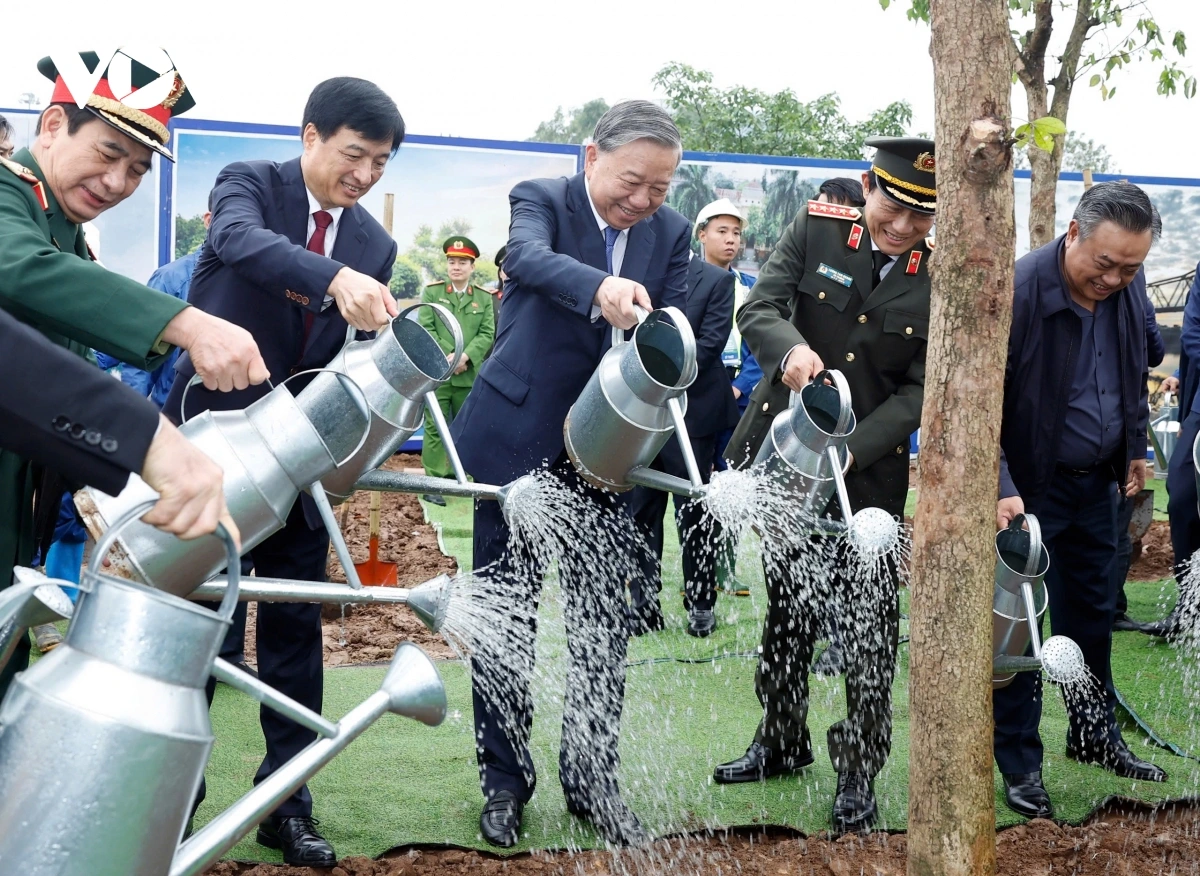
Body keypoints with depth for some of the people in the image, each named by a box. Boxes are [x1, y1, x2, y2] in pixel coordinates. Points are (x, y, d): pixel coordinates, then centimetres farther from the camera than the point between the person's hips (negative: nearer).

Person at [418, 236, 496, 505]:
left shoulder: (484, 298, 9)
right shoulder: (431, 292, 4)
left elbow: (487, 333, 1)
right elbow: (425, 329, -4)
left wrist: (465, 356, -15)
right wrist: (446, 357, -15)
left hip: (470, 375, 3)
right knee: (435, 429, -2)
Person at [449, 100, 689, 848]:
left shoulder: (671, 232, 2)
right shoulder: (542, 199, -9)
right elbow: (527, 257, -32)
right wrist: (599, 288, -53)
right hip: (516, 437, -3)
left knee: (604, 618, 5)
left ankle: (591, 778, 21)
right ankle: (504, 781, 18)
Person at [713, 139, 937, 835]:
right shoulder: (816, 231, -5)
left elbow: (919, 390, -9)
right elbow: (758, 309, -11)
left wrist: (850, 451, -22)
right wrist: (792, 348, -35)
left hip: (869, 471, -2)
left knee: (870, 621, -1)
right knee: (788, 605, 16)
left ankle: (860, 770, 15)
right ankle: (783, 742, 34)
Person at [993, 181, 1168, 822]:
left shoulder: (1128, 288, -3)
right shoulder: (1017, 290, -24)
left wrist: (1135, 449, 15)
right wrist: (1001, 489, -31)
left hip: (1096, 482, 6)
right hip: (1029, 487, -6)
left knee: (1092, 613, 17)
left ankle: (1095, 736, 34)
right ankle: (1019, 764, 14)